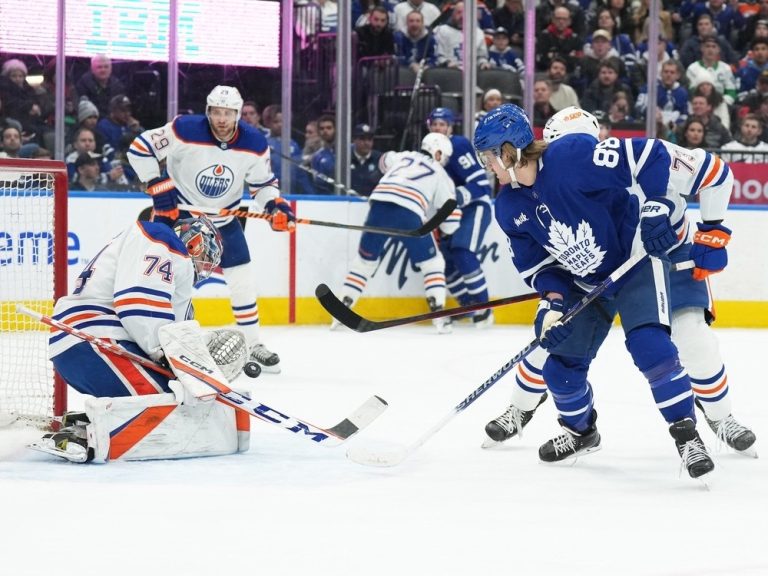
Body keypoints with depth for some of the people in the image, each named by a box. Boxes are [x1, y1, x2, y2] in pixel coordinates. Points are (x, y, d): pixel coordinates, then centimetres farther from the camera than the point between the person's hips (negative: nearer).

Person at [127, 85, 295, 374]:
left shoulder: (254, 144, -14)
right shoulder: (185, 130, -25)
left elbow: (263, 183, 0)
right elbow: (140, 148, -19)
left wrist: (276, 206, -20)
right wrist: (158, 187, -23)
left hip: (223, 217, 4)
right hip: (177, 210, -4)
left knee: (242, 278, 4)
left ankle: (253, 344, 17)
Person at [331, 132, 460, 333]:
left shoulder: (404, 157, 31)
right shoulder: (441, 176, 21)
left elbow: (386, 160, 57)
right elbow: (451, 222, 16)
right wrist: (440, 231, 38)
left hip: (379, 203, 3)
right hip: (409, 213, -3)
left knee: (365, 259, 20)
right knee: (433, 263, 13)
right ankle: (439, 316, 2)